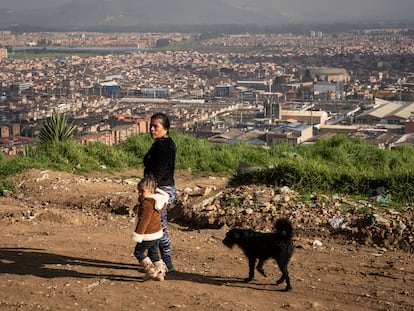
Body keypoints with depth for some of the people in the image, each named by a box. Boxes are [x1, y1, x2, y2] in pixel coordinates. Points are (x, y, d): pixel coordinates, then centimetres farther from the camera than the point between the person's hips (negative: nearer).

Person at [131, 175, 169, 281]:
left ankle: (151, 271, 4)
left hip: (148, 235, -9)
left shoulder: (146, 203, -24)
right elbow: (164, 207, 29)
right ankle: (160, 272, 22)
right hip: (158, 232, 9)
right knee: (153, 253, 21)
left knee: (138, 252, 6)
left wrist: (138, 233, -24)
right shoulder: (159, 200, 5)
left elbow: (144, 220, -26)